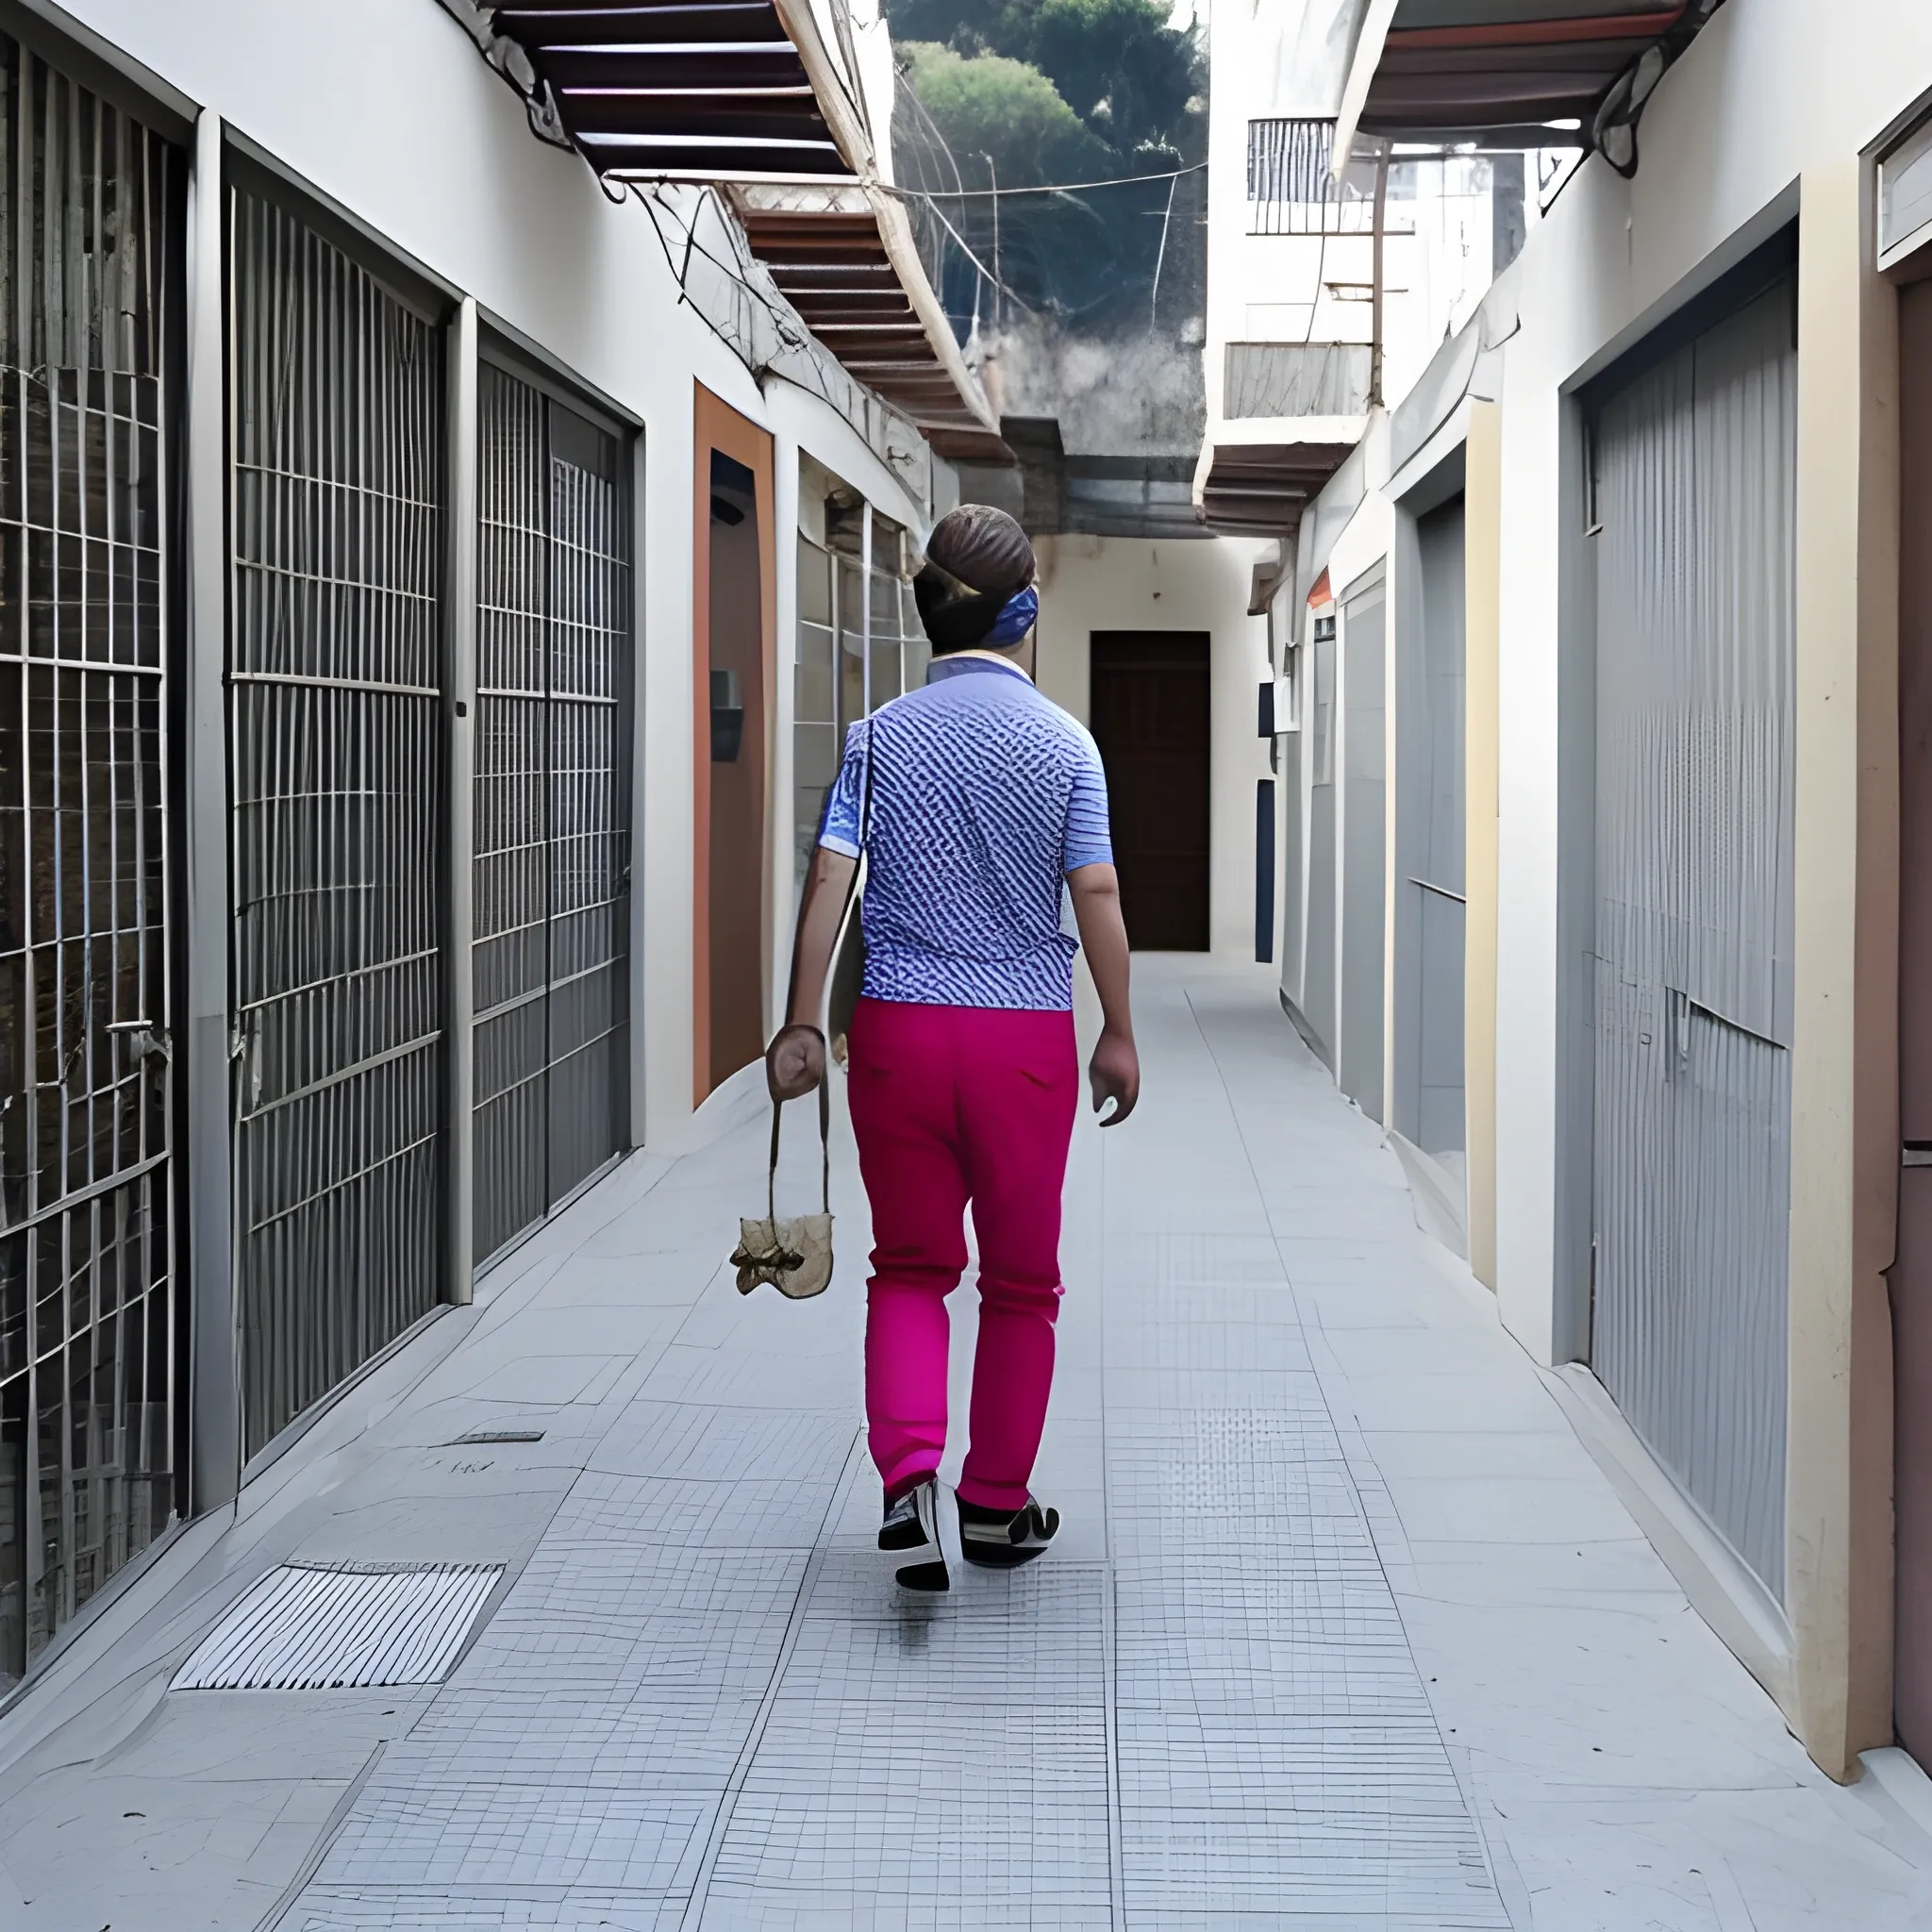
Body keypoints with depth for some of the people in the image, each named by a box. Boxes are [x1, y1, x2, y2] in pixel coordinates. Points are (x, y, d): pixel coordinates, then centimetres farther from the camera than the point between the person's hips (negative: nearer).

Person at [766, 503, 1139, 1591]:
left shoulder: (881, 736, 2)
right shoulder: (1062, 742, -2)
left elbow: (829, 880, -4)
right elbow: (1097, 896, -4)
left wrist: (801, 1024, 1)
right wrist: (1119, 1035, 5)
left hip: (899, 1025, 1)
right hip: (1027, 1033, -1)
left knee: (910, 1266, 12)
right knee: (1020, 1280, 13)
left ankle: (910, 1472, -10)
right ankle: (997, 1505, 20)